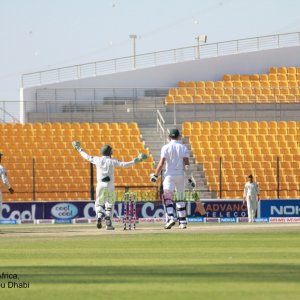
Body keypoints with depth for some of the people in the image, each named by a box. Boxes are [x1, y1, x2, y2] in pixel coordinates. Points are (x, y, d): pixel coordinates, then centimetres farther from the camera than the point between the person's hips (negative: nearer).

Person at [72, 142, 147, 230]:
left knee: (99, 203, 10)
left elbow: (87, 157, 11)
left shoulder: (97, 160, 0)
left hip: (100, 185, 1)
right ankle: (108, 223, 8)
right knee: (109, 204, 11)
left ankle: (99, 217, -19)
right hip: (110, 185, -1)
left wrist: (79, 150, 26)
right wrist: (135, 161, -9)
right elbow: (124, 164, -13)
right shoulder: (112, 161, -6)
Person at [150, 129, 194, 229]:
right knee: (180, 198, 14)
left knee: (167, 197, -10)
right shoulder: (183, 148, 3)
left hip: (169, 175, -3)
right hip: (180, 175, 3)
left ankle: (171, 218, -32)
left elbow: (161, 163, -8)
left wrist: (155, 176, 0)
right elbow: (186, 163, -3)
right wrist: (190, 178, 0)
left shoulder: (166, 147, -3)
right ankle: (183, 222, 17)